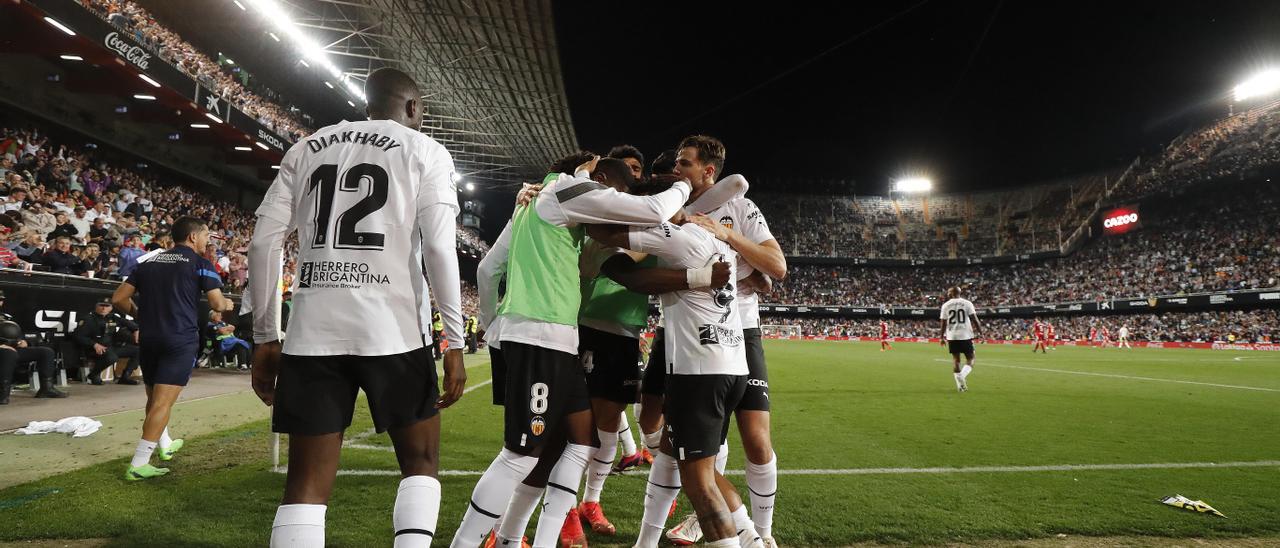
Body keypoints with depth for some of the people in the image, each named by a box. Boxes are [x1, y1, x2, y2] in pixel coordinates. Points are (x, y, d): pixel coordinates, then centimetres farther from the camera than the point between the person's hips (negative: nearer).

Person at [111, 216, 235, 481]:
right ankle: (138, 465, -8)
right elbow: (217, 303, -10)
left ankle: (165, 445, 39)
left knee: (154, 398, 21)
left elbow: (118, 299, 12)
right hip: (180, 339, -6)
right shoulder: (199, 263, -2)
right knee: (162, 402, -6)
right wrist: (228, 304, 12)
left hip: (148, 338, 7)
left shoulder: (150, 261, 15)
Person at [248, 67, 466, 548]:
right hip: (393, 330, -3)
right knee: (421, 459, 15)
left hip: (314, 332, 4)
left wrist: (265, 337, 14)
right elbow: (439, 250, -6)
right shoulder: (425, 151, 6)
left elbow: (264, 243, 10)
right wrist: (454, 343, -4)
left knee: (307, 479, 8)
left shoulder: (306, 149, 18)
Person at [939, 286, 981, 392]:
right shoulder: (967, 303, 0)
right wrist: (980, 331, 2)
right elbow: (974, 319, -6)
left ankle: (960, 384, 9)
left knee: (955, 359, 10)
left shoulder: (946, 305, 3)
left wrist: (942, 337, 11)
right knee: (970, 359, 10)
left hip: (952, 336, 2)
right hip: (965, 335, -1)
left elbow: (943, 322, 3)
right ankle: (962, 376, -16)